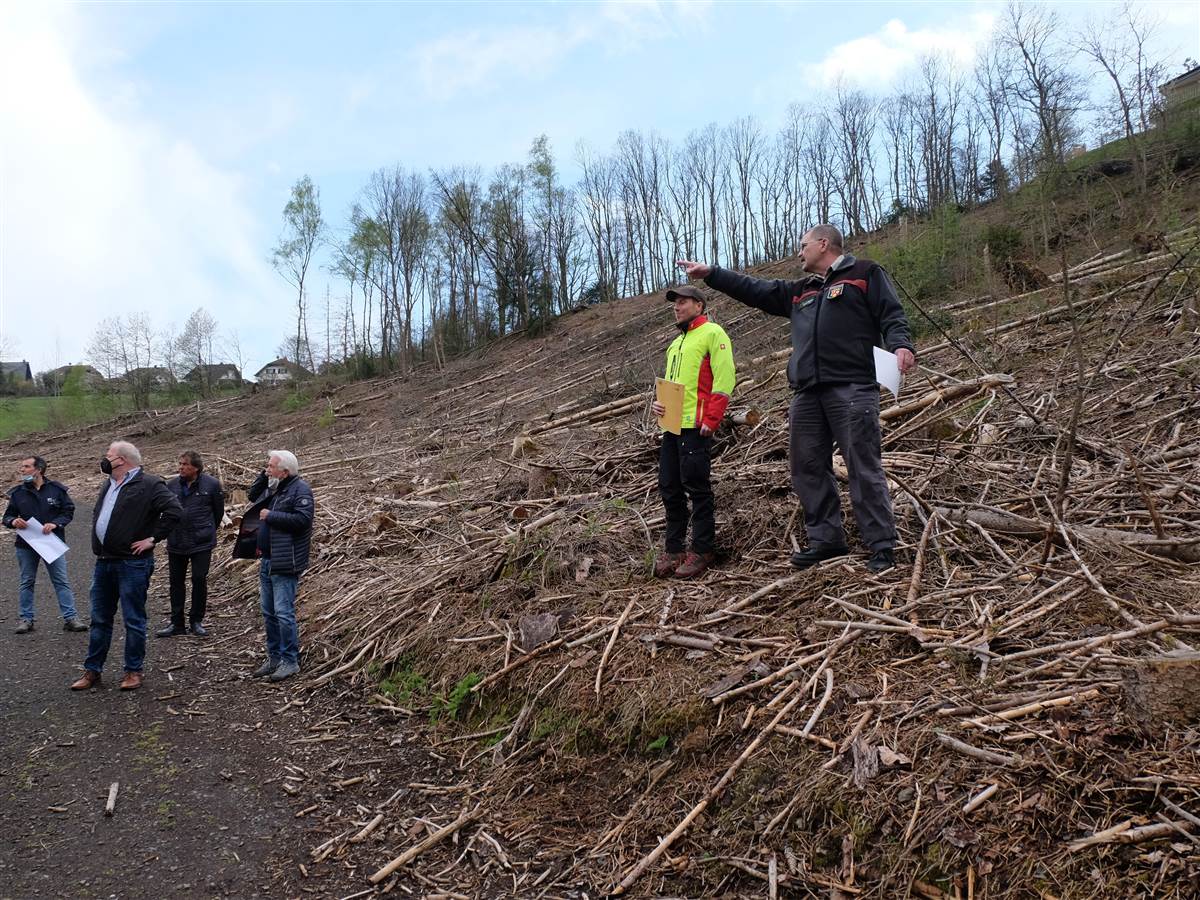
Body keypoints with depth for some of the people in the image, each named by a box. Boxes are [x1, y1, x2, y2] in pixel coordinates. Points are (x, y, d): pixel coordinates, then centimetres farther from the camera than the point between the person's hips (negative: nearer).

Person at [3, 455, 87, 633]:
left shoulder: (57, 489, -2)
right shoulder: (17, 493, 4)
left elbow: (69, 511, 0)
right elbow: (7, 516, 8)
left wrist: (55, 523, -17)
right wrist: (13, 521, -15)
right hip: (26, 545, 2)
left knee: (61, 581, -1)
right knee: (27, 582, 10)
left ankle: (70, 618, 1)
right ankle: (26, 619, 20)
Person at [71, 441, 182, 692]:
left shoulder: (149, 485, -11)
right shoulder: (107, 485, 15)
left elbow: (174, 511, -19)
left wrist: (152, 538, -17)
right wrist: (98, 545, 17)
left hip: (132, 563, -8)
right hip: (104, 562, 8)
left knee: (134, 620, 2)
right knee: (99, 619, 13)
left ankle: (134, 671, 13)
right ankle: (92, 671, 23)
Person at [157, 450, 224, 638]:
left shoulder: (211, 485, -5)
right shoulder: (172, 485, 3)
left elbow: (218, 511, 6)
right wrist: (171, 531, 14)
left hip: (201, 543, -3)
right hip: (176, 543, 3)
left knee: (199, 580, -1)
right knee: (176, 582, 9)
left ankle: (196, 621, 14)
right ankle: (177, 623, 18)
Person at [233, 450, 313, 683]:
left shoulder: (300, 489, -13)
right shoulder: (272, 487, 14)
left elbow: (303, 519, -24)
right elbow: (252, 496, 27)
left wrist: (271, 516, -17)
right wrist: (263, 475, 11)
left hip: (284, 563, -10)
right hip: (266, 560, 10)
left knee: (284, 613, -7)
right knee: (268, 613, 15)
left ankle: (290, 661, 3)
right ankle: (274, 657, 25)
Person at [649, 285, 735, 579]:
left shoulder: (712, 333, -2)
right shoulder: (676, 343, 24)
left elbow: (724, 378, -12)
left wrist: (710, 420, -18)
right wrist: (658, 403, 8)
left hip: (695, 426, -9)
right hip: (671, 426, 9)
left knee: (697, 488, -4)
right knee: (669, 488, 8)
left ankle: (702, 552, 4)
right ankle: (674, 550, 16)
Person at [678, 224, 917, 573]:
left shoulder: (864, 273, 8)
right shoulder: (799, 292, 27)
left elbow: (891, 315, -1)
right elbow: (753, 290, 27)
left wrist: (900, 346, -20)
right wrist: (710, 273, 25)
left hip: (852, 389, -7)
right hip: (807, 394, 7)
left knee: (864, 468, -8)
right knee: (808, 468, 7)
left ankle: (882, 546, -3)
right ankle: (825, 539, 16)